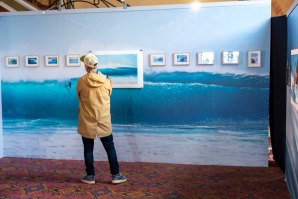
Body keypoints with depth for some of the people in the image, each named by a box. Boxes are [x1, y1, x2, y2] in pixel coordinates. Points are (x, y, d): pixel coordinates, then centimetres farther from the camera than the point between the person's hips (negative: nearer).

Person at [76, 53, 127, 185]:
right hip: (103, 122, 1)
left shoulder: (81, 82, -8)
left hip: (87, 122, -1)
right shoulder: (106, 80, -5)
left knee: (88, 150, 11)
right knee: (110, 148, 10)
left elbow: (80, 98, 8)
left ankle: (90, 176, 18)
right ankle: (115, 175, 14)